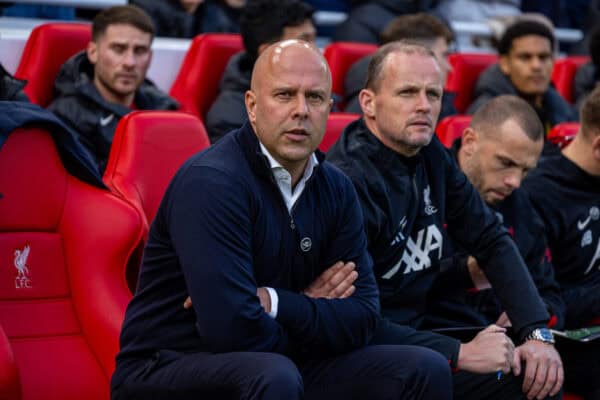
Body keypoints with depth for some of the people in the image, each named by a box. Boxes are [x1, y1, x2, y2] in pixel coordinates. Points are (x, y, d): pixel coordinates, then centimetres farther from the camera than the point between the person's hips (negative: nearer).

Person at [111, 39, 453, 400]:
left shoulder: (336, 189, 4)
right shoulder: (212, 181, -19)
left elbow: (362, 317, -2)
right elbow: (233, 328, -27)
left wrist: (272, 303, -17)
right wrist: (310, 312, -7)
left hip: (278, 364, 7)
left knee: (426, 370, -4)